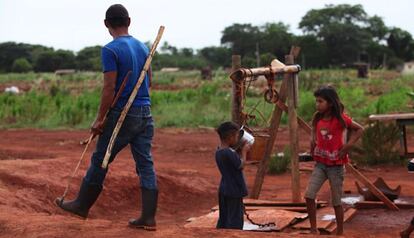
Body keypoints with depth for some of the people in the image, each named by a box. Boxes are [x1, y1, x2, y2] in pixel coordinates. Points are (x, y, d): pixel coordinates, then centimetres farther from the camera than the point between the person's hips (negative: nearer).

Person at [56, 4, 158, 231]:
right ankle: (148, 217, 4)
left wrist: (100, 119, -11)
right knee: (146, 163, 5)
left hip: (121, 114, -6)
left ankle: (82, 205, 23)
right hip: (145, 113, 6)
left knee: (99, 161, 9)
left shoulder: (110, 50, -12)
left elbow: (109, 88, -16)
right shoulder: (143, 47, 9)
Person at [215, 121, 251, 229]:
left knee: (223, 217, 16)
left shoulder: (218, 152, 4)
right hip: (234, 191, -9)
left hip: (223, 190, 9)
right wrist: (244, 151, -4)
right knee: (235, 220, 0)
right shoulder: (229, 153, -24)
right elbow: (241, 165, -15)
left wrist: (241, 150, 5)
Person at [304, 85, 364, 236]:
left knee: (336, 201, 4)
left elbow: (360, 129, -6)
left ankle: (340, 233, 19)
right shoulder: (317, 119, 2)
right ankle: (313, 230, 4)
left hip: (336, 165, -4)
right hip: (320, 164, 4)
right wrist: (313, 143, 5)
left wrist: (348, 145, -15)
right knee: (309, 195, -9)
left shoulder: (340, 119, -13)